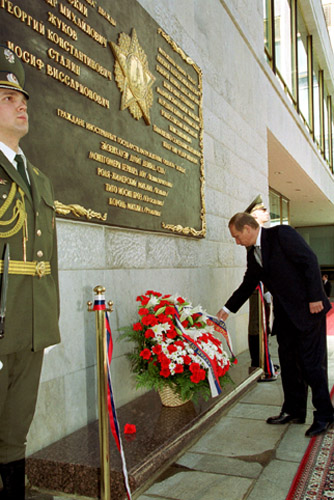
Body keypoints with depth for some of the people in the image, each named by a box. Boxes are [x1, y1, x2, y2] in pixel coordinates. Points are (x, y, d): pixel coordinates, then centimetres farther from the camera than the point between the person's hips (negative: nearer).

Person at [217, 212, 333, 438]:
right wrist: (227, 309, 18)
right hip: (285, 314, 8)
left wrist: (315, 297, -19)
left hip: (309, 309, -8)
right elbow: (247, 285, 20)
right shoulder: (253, 255, 11)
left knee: (311, 363, -3)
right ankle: (294, 411, 25)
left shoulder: (282, 234, -12)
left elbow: (310, 260, -16)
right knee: (288, 363, 11)